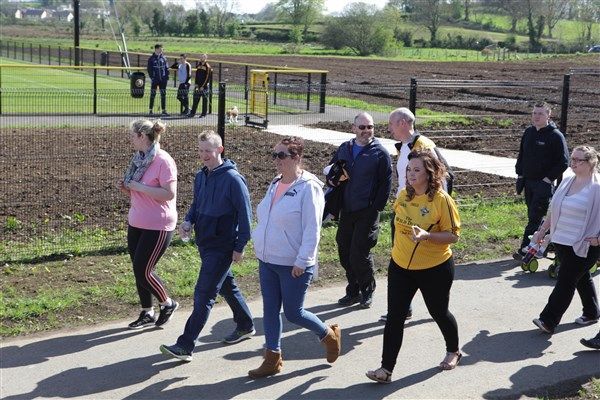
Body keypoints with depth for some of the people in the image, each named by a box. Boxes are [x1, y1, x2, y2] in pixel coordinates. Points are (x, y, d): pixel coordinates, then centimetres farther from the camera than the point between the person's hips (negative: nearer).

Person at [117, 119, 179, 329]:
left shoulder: (163, 161, -16)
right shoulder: (139, 159, 9)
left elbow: (169, 194, -23)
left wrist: (139, 187, -22)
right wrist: (126, 188, -2)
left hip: (157, 227, -8)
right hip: (136, 224, 8)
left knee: (143, 271, -5)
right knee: (138, 270, 12)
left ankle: (168, 303, 18)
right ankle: (147, 314, 26)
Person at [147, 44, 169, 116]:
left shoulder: (163, 58, 9)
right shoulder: (151, 58, 0)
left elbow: (167, 68, 11)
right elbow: (149, 69, -2)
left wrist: (167, 77, 2)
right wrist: (151, 77, -11)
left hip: (163, 80, 3)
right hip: (154, 80, -3)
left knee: (163, 95, 4)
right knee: (152, 95, 1)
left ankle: (164, 110, 8)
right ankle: (151, 110, 6)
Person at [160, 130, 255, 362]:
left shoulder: (232, 179, -16)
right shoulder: (201, 176, 7)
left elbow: (245, 213, -13)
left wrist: (240, 247, -15)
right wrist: (189, 221, -1)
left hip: (222, 247, -8)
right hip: (204, 243, 8)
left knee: (203, 295, -9)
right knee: (226, 286, 22)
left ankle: (186, 346, -7)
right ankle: (245, 326, 40)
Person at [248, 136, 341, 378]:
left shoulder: (308, 188, -16)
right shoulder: (275, 184, 8)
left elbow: (312, 230, -19)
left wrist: (302, 261, -21)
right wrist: (261, 246, 14)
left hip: (293, 265, -7)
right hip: (267, 261, 7)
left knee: (293, 313, 3)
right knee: (270, 310, 11)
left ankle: (329, 335, 28)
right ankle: (273, 359, 22)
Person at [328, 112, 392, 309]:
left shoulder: (380, 152, -6)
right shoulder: (344, 149, 9)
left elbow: (385, 184, -7)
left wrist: (376, 208, -11)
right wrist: (333, 179, 1)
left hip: (367, 212, -5)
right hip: (346, 211, 6)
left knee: (360, 254, -6)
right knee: (345, 252, 10)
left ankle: (367, 292, 15)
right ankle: (353, 291, 26)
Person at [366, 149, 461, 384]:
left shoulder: (441, 200, -17)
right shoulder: (404, 195, -1)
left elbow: (453, 235, -15)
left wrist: (427, 236, -30)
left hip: (435, 268, -4)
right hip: (400, 267, 5)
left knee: (439, 312, 15)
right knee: (395, 316, -1)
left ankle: (453, 351, 43)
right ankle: (386, 369, 3)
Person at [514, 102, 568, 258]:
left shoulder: (555, 136, -10)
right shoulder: (529, 132, 8)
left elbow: (563, 162, -10)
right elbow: (521, 155, 19)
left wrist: (549, 178, -13)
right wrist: (519, 175, 11)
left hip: (544, 183, -6)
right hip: (528, 181, 6)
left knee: (535, 217, -8)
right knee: (533, 215, 11)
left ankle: (525, 249, -6)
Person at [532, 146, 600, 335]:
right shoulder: (567, 182, 9)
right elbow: (553, 210, 17)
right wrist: (542, 231, 17)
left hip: (583, 246, -7)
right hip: (561, 241, 7)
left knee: (565, 281, -6)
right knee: (582, 278, 20)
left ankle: (548, 320, -4)